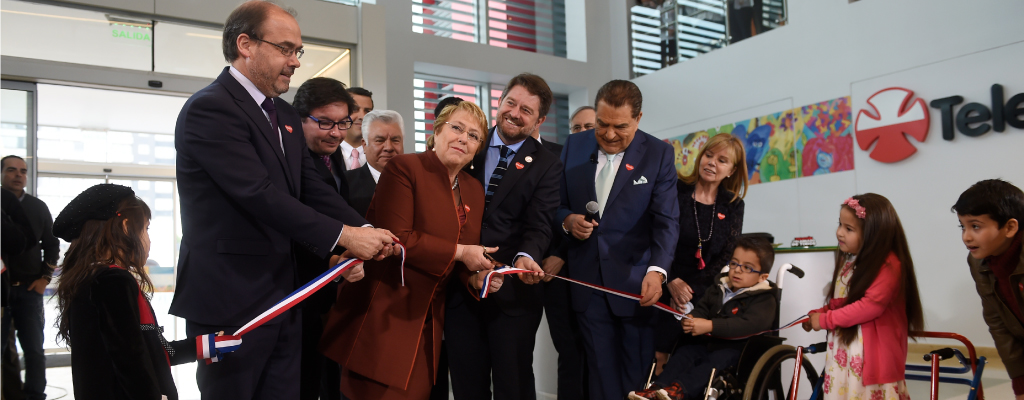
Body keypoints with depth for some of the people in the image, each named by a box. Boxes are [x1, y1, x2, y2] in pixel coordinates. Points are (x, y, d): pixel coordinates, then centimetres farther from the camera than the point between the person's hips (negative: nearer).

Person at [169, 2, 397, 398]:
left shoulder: (285, 115, 14)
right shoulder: (209, 108, -14)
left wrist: (365, 230, -8)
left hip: (281, 298, 8)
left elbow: (311, 187, 8)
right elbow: (260, 194, -22)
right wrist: (343, 236, -21)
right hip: (230, 302, -8)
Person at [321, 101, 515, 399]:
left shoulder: (474, 190, 12)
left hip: (429, 319, 6)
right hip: (385, 314, -6)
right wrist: (458, 252, -15)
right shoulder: (404, 168, -10)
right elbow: (396, 238, -19)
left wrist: (475, 279, -6)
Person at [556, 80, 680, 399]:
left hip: (635, 280, -2)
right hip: (587, 282, 2)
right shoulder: (574, 146, 5)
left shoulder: (659, 154, -4)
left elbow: (666, 220, -10)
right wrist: (567, 219, -10)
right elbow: (557, 202, 13)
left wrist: (657, 270, -25)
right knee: (601, 373, 9)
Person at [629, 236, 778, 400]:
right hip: (708, 342, 7)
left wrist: (710, 326, -31)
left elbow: (751, 324, -23)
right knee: (684, 352, -17)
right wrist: (691, 319, -9)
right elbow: (702, 308, 20)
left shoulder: (764, 299, -6)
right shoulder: (719, 289, 18)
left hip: (736, 347, -6)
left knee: (717, 360, -32)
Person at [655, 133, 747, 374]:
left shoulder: (733, 205, 6)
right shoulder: (675, 191, -4)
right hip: (666, 290, -2)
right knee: (659, 358, -6)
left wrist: (692, 289, -8)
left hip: (705, 296, 3)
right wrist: (672, 281, -12)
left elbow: (727, 257, 2)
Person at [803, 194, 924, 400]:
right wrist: (817, 314, 2)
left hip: (872, 352, -8)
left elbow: (871, 305, -25)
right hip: (843, 351, 9)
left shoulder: (888, 265, -17)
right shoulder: (849, 261, 11)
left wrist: (825, 320, -20)